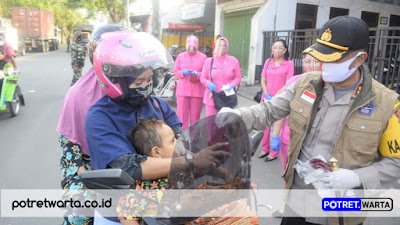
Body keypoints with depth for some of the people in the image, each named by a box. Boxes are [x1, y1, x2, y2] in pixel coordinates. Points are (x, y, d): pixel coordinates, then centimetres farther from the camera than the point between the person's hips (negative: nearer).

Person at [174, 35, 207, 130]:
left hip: (197, 91, -1)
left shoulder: (203, 57, 4)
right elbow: (175, 71, 7)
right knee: (182, 115, 0)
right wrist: (183, 72, -13)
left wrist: (197, 74, -17)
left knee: (195, 116, 6)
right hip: (182, 90, 1)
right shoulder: (180, 56, 9)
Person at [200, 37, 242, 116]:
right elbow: (203, 78, 11)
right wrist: (208, 84, -10)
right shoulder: (208, 61, 8)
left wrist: (232, 85, -10)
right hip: (212, 98, 0)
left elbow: (238, 77, 10)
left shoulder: (234, 61, 6)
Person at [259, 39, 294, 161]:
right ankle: (265, 149, 24)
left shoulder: (289, 63, -3)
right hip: (266, 98, 4)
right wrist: (267, 95, -5)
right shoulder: (268, 62, 10)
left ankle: (274, 153, 12)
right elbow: (263, 81, 9)